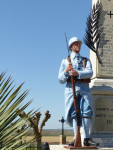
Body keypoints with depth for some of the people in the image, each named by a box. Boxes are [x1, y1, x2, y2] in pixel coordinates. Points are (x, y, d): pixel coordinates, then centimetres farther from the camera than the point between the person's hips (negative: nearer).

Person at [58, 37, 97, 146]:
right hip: (71, 88, 0)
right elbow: (60, 80, 12)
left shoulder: (86, 60, 22)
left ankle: (86, 139, -10)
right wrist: (66, 71, -8)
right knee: (73, 113, -9)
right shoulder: (65, 61, 20)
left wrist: (78, 73, -19)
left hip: (84, 89, 1)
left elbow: (90, 73, 0)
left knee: (86, 112, -11)